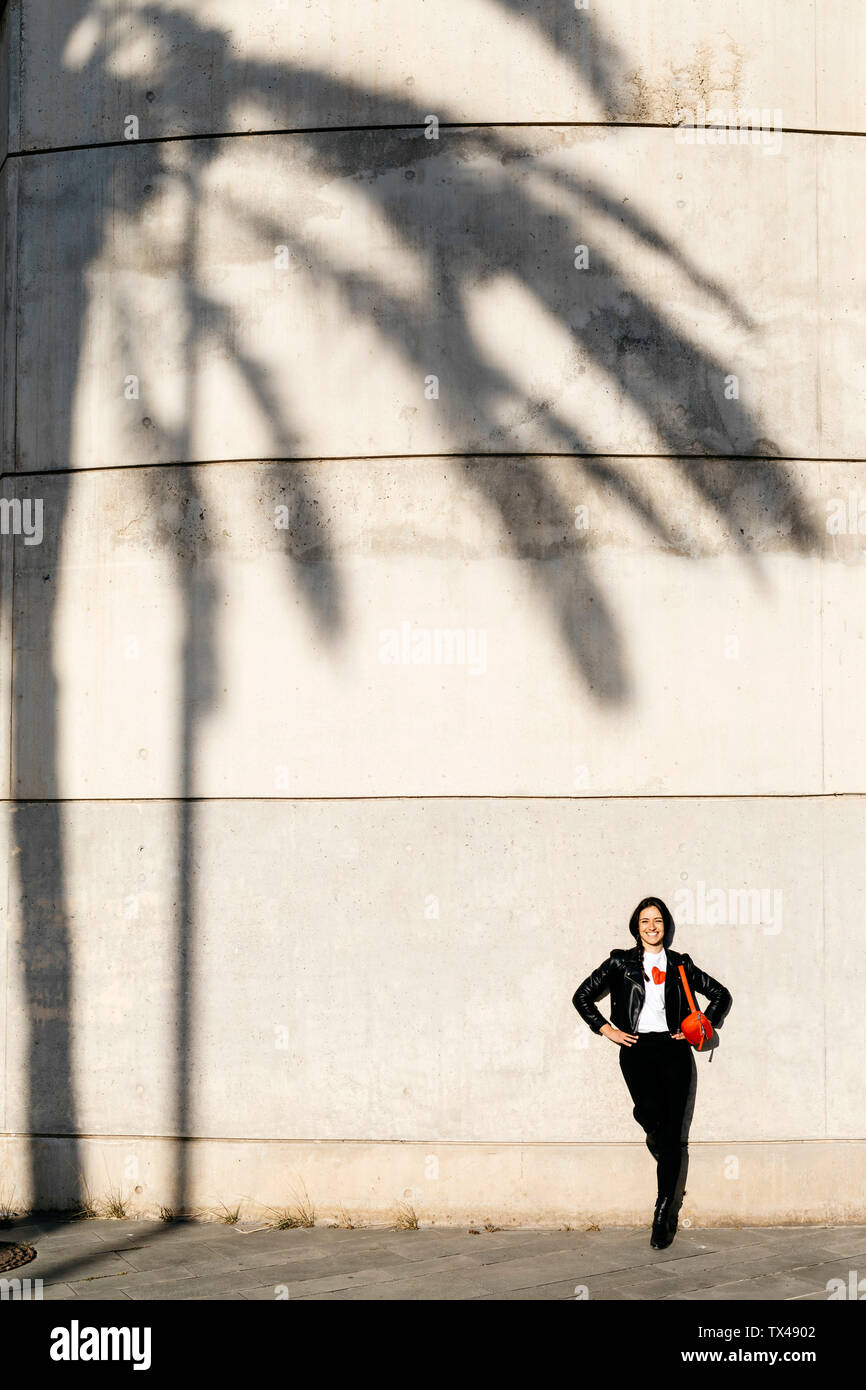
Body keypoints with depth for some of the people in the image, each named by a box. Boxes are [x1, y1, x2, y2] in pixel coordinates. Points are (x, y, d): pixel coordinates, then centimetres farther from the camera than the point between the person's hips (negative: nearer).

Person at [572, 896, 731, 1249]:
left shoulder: (680, 965, 13)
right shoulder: (621, 962, 10)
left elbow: (720, 994, 22)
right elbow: (582, 997, 14)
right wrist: (607, 1030, 6)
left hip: (673, 1049, 1)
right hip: (637, 1048, -1)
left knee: (671, 1133, -6)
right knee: (649, 1110, -30)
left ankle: (663, 1213, -1)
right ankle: (655, 1136, 8)